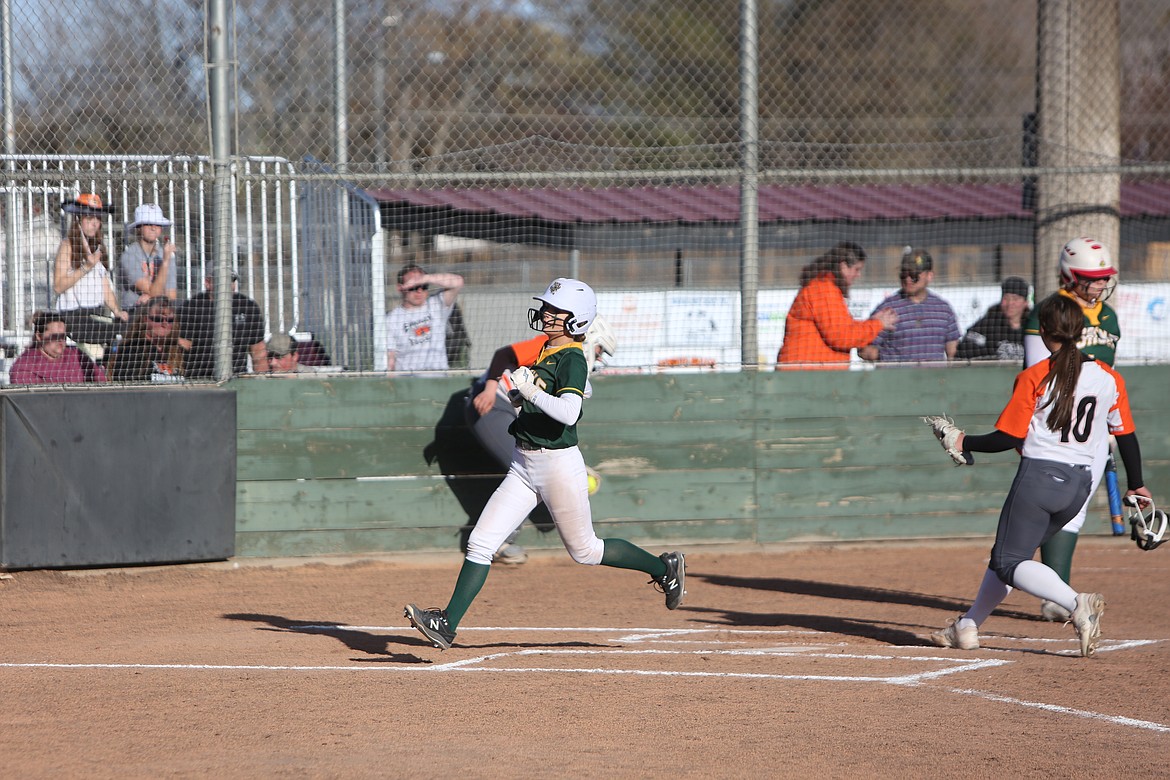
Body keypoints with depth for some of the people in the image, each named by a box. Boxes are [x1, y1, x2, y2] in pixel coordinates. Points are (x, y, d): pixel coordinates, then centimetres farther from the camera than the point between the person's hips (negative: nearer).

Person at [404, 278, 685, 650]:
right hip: (523, 466, 8)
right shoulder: (546, 351, 10)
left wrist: (530, 391, -33)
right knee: (480, 542, -3)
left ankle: (664, 568, 29)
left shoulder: (572, 360, -16)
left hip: (558, 463, -8)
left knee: (585, 550, 8)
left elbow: (569, 412, -31)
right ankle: (447, 625, -6)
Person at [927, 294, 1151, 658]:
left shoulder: (1033, 378, -9)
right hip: (1079, 484, 7)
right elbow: (1126, 435, 11)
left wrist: (965, 443, 6)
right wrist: (1136, 485, 24)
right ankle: (967, 627, 25)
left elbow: (1009, 437, -10)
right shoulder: (1109, 379, 4)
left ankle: (1077, 603, -26)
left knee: (1010, 563, -3)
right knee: (1009, 554, 20)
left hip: (1038, 477, -6)